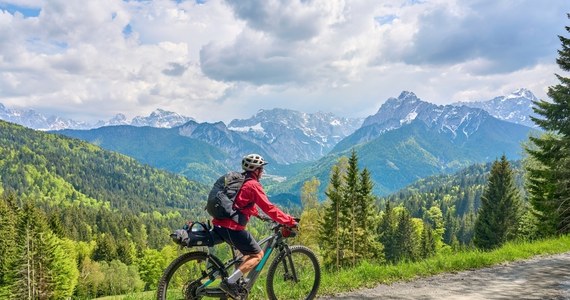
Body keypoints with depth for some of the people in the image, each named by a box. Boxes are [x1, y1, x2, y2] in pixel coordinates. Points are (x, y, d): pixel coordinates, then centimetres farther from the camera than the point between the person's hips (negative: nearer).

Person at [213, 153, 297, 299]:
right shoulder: (253, 185, -8)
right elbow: (269, 208, -13)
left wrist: (256, 213, 47)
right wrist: (290, 221, -10)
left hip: (219, 224, 9)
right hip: (232, 228, -9)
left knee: (250, 252, 24)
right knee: (258, 254, 2)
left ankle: (236, 282, 18)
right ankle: (229, 282, -6)